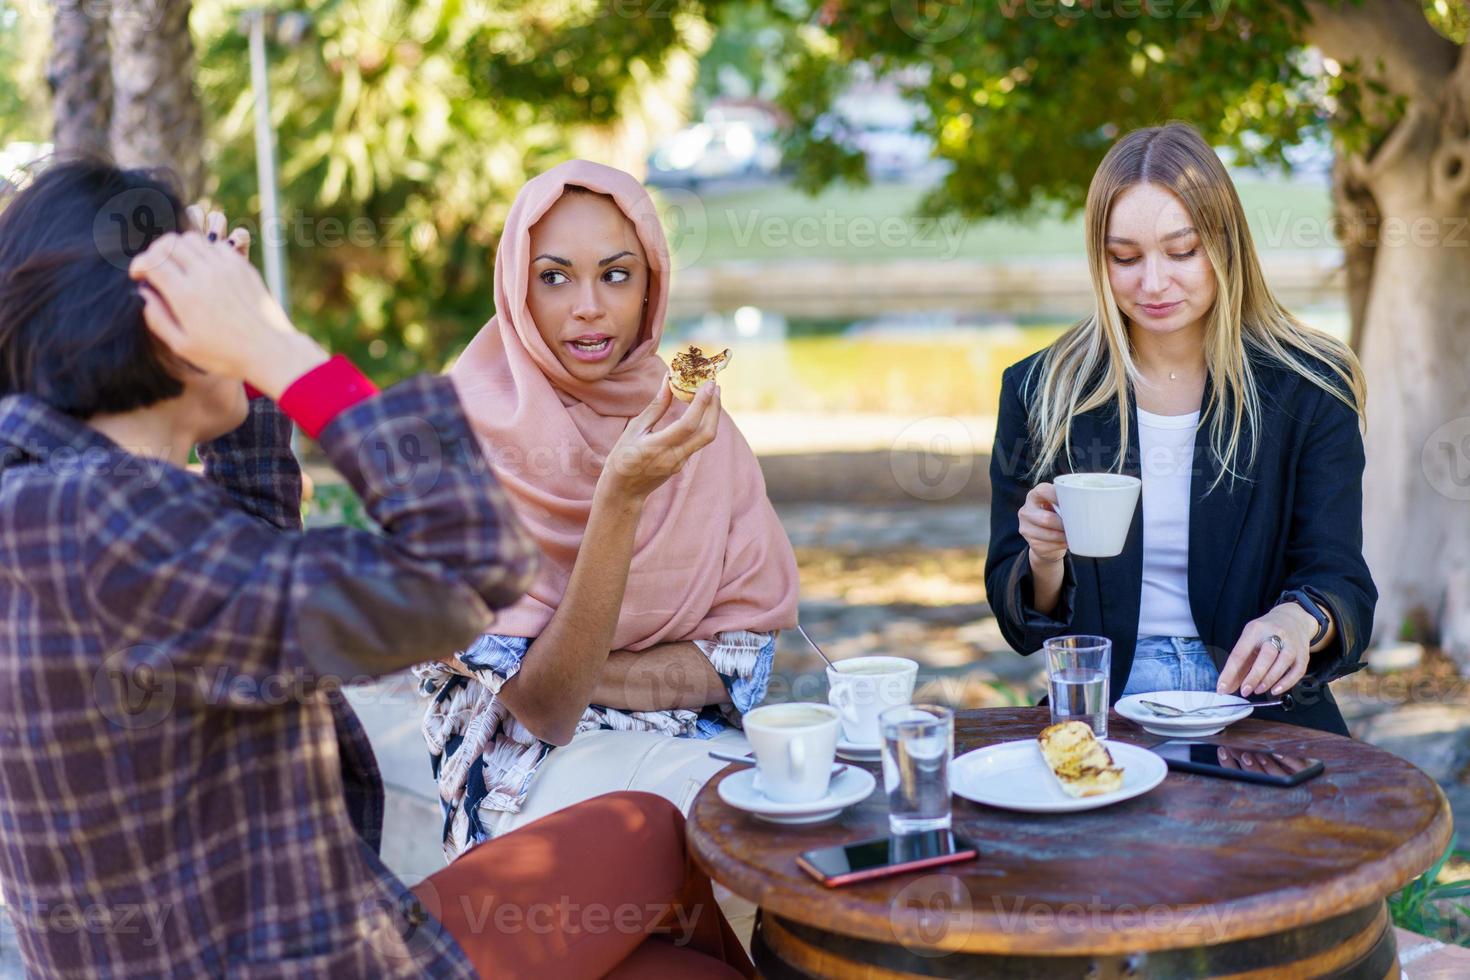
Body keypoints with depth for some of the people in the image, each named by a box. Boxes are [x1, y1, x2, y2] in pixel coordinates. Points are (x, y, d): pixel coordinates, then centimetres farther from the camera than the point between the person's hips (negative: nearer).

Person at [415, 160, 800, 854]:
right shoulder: (469, 439, -11)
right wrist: (620, 498, -28)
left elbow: (746, 652, 0)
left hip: (701, 744, 4)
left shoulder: (694, 429, 2)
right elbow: (543, 709, -17)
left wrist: (587, 677, -14)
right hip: (534, 768, -4)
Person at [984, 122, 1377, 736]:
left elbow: (1342, 585, -1)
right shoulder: (1040, 393, 4)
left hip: (1258, 708, 1)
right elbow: (1023, 624, 8)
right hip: (1102, 706, 0)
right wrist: (1045, 560, -15)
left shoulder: (1308, 392, 3)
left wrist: (1299, 619, -25)